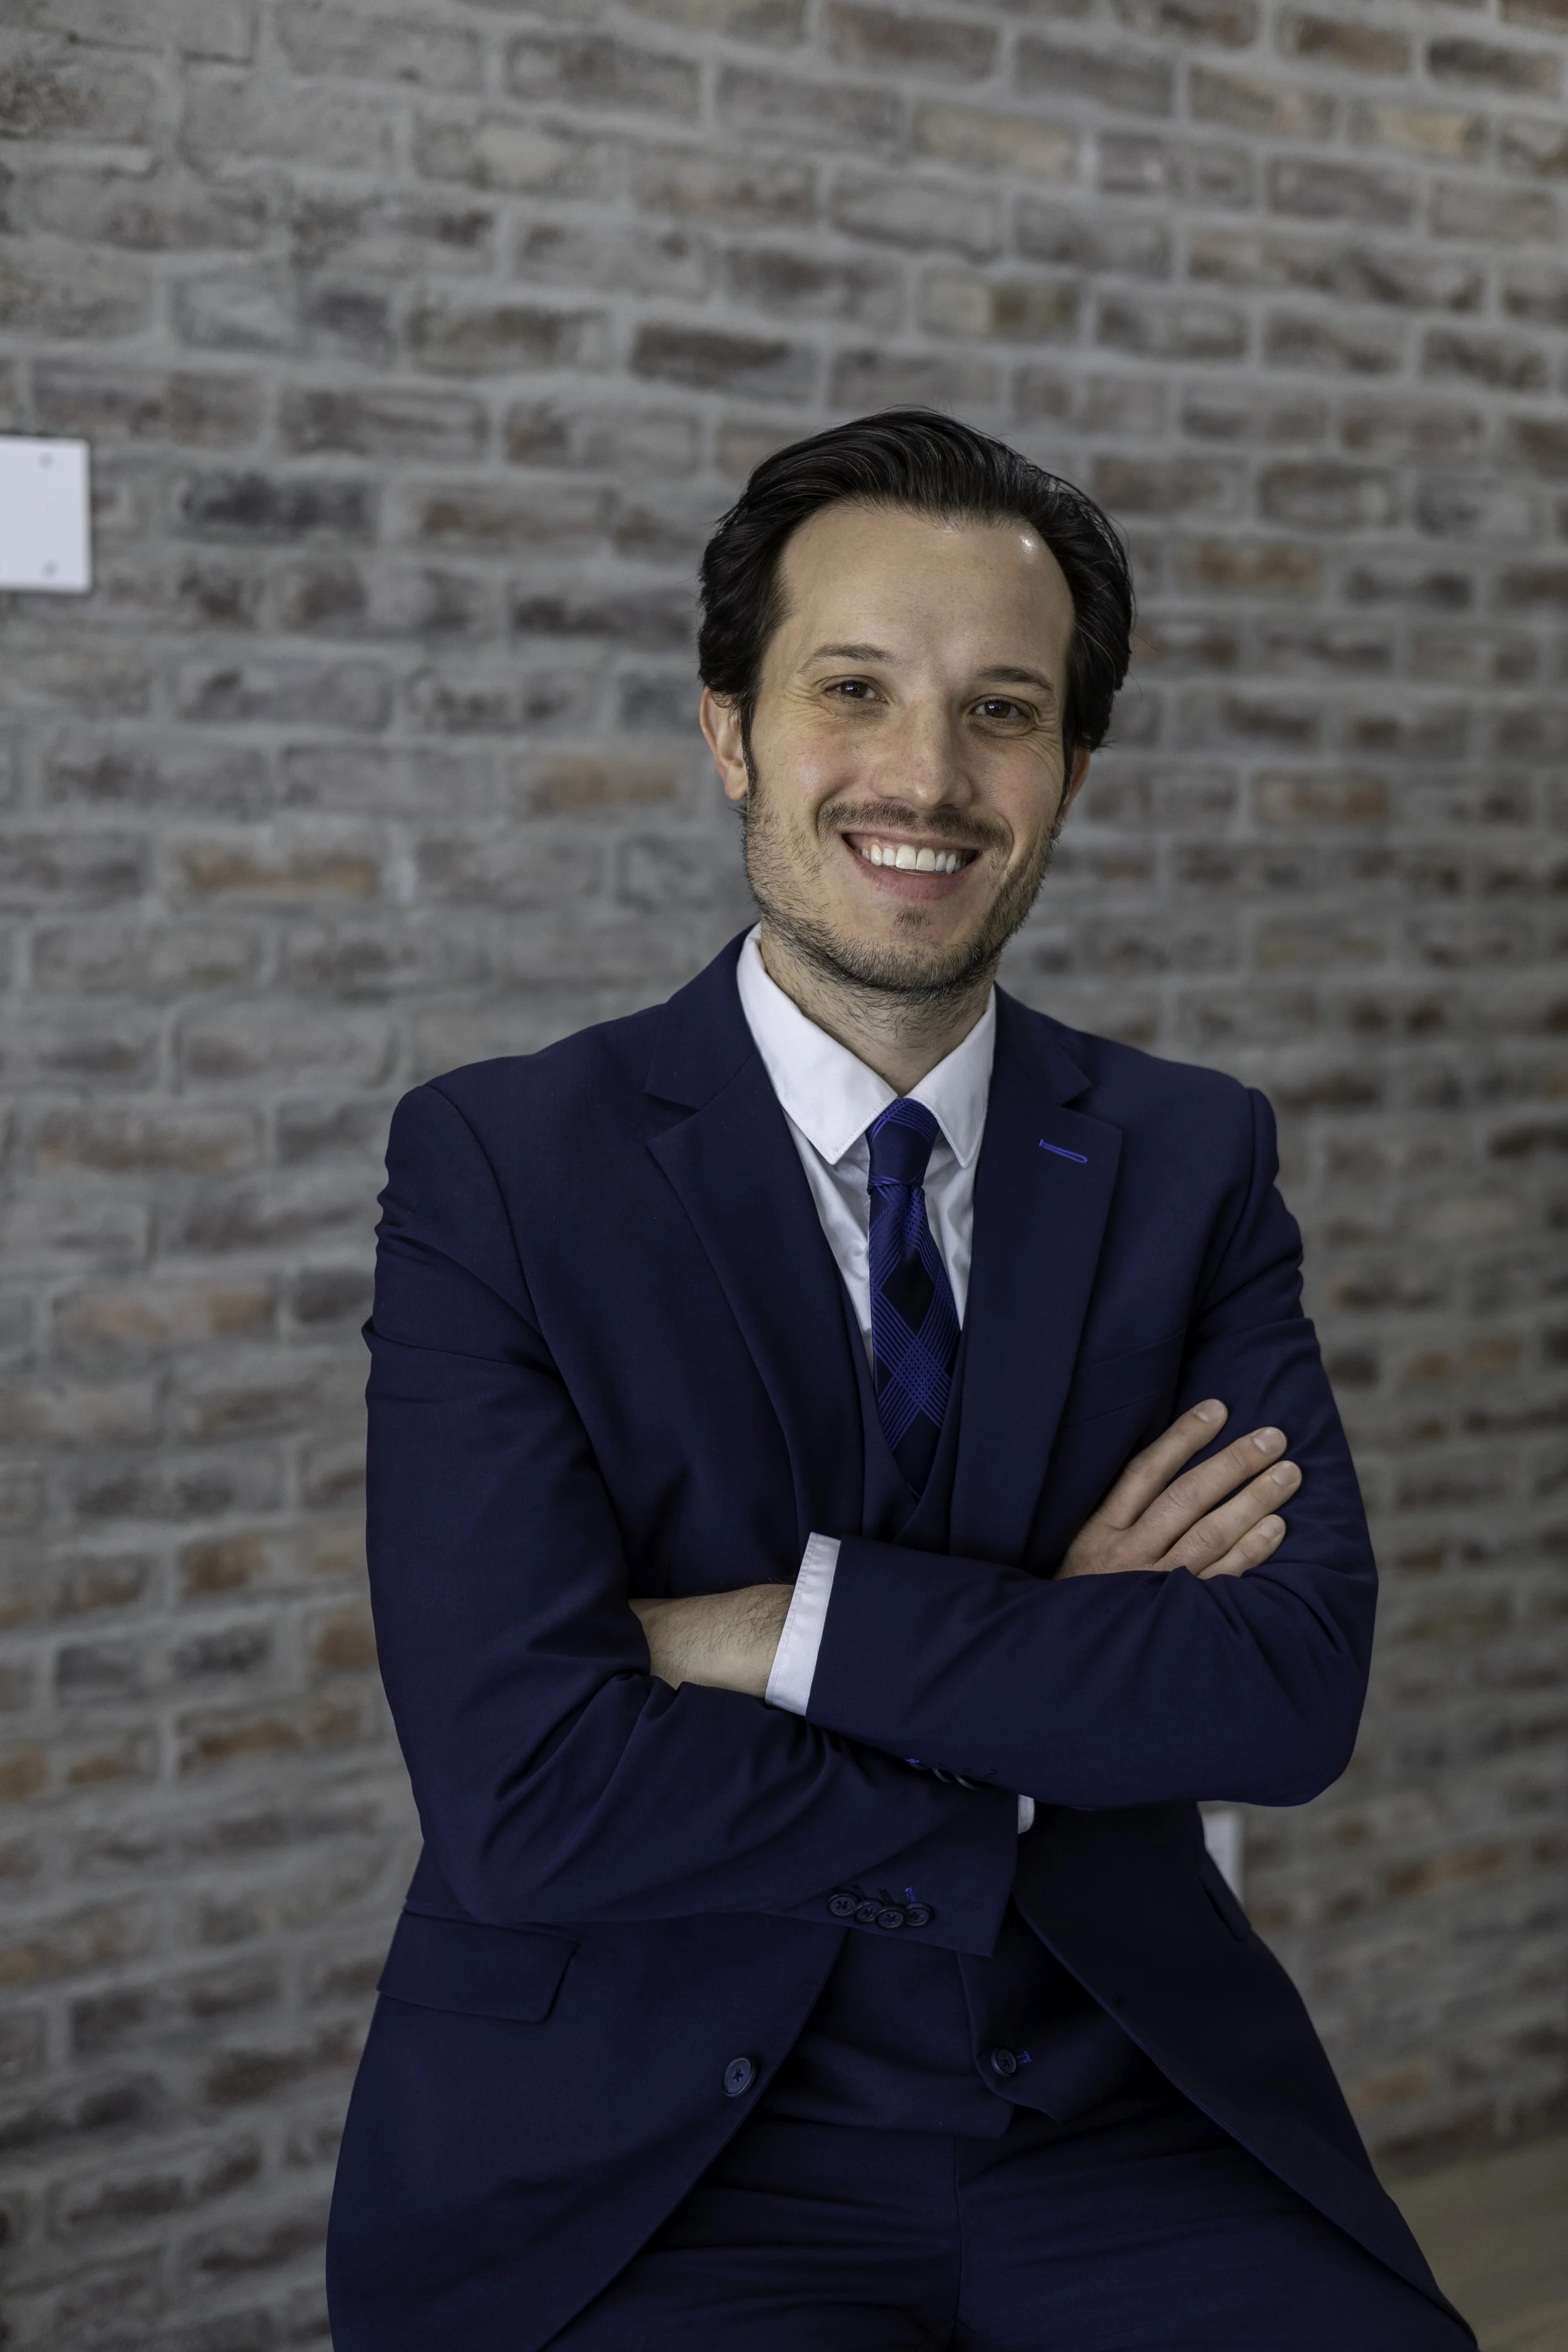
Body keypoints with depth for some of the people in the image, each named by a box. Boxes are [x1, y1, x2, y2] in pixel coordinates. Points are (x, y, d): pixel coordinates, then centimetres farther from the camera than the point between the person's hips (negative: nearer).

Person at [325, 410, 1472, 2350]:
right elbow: (524, 1797, -14)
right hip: (649, 2170, -2)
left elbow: (1299, 1683, -7)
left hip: (1124, 2122, 3)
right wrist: (1060, 1688, -9)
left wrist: (791, 1627, -16)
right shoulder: (494, 1165, -5)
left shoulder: (1194, 1160, 5)